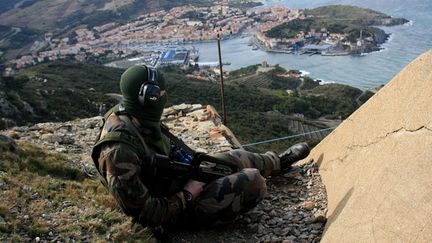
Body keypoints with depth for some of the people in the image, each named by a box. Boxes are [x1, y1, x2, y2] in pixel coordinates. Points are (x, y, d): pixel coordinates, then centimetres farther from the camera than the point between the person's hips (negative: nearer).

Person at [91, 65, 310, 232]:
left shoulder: (133, 117, -9)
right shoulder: (119, 150, -36)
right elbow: (145, 215, -31)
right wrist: (188, 195, -21)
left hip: (177, 175, 8)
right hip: (178, 205, -8)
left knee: (236, 159, 20)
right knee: (254, 181, -8)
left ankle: (279, 161, 50)